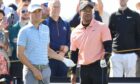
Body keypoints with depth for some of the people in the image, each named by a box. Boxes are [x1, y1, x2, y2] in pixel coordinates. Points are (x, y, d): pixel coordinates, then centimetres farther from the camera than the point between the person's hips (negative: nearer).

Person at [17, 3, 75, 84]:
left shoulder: (46, 29, 13)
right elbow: (20, 54, -7)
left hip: (45, 69, 5)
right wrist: (34, 69, -12)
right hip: (31, 69, -5)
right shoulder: (25, 31, -4)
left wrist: (64, 59, 17)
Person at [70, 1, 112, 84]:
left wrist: (105, 55, -24)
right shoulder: (75, 32, 9)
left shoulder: (102, 27, -3)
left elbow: (108, 46, -5)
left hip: (98, 67, -5)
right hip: (83, 69, 5)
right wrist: (73, 73, 12)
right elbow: (74, 54, 14)